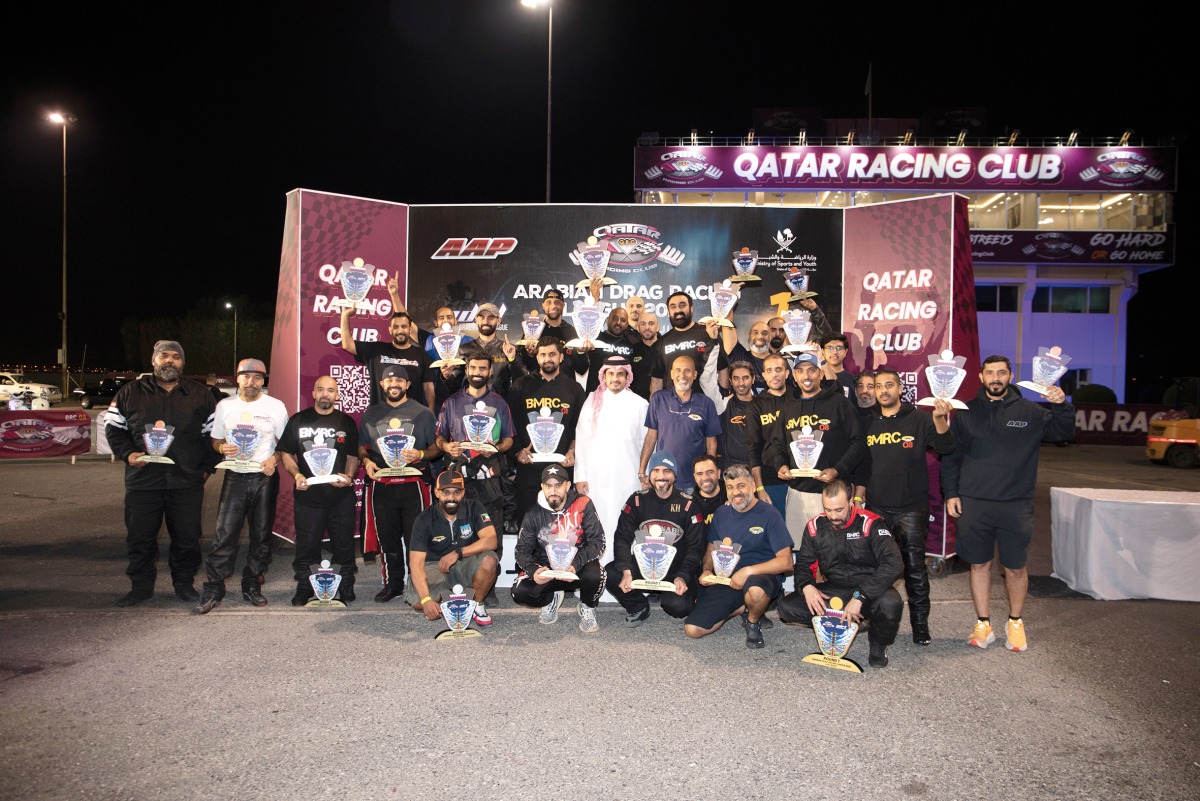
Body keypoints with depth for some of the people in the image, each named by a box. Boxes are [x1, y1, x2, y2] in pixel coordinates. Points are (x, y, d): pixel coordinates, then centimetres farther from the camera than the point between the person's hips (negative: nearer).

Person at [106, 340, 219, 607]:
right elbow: (113, 428, 9)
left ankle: (184, 584, 22)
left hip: (187, 482, 0)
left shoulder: (200, 394, 7)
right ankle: (141, 587, 23)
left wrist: (207, 466, 2)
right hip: (142, 481, 0)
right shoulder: (131, 392, 7)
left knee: (187, 537, 6)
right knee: (139, 537, 7)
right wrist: (127, 454, -6)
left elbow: (213, 433, 10)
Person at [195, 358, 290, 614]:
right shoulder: (224, 406, 8)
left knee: (262, 535, 6)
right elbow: (215, 441, 15)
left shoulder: (275, 406, 0)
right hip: (235, 477, 1)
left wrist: (274, 459, -16)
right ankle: (213, 589, 3)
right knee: (224, 533, -6)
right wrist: (223, 447, -8)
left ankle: (252, 586, 18)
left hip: (264, 478, -1)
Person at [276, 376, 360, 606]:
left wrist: (348, 476, -10)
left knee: (343, 544, 4)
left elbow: (353, 455, 9)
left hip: (341, 494, 0)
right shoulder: (298, 420, 8)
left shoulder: (346, 422, 9)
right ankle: (304, 589, 19)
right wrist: (296, 475, -8)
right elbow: (285, 453, 9)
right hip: (307, 494, 0)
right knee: (306, 544, 5)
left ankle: (346, 588, 17)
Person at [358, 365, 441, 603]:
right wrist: (366, 461, -1)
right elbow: (361, 447, 20)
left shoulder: (422, 413, 7)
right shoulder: (371, 414, 16)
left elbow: (437, 447, 6)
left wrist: (420, 454, -14)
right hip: (381, 484, 3)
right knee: (387, 537, 8)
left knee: (415, 537, -5)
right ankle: (392, 583, 19)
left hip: (413, 483, -3)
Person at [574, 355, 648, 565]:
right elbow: (582, 439, 5)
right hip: (597, 476, 1)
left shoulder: (640, 404, 5)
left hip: (628, 478, -1)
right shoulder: (592, 401, 8)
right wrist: (580, 475, 0)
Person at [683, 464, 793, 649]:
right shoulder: (721, 514, 8)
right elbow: (711, 549, 19)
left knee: (756, 591, -42)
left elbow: (786, 561, -14)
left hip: (761, 577, -4)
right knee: (692, 629, -11)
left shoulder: (768, 514, -8)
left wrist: (748, 571, -23)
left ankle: (753, 621, -5)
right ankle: (743, 607, 12)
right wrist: (706, 570, -2)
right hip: (725, 581, 5)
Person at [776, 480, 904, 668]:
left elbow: (893, 565, -26)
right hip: (833, 591, 4)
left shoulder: (871, 524, -16)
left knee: (890, 604, -38)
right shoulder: (815, 526, -2)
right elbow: (803, 564, 7)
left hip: (869, 589, -3)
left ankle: (878, 643, -1)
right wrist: (806, 586, -17)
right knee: (786, 607, -14)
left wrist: (860, 596, -33)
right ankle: (855, 623, -5)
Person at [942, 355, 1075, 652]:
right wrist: (950, 493, 2)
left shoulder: (1029, 412, 5)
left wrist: (1062, 406, -17)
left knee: (1015, 568, 6)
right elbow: (950, 456, 8)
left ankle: (1015, 622, 26)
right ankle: (983, 625, 20)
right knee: (979, 564, 7)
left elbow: (1064, 433, 1)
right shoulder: (966, 412, 6)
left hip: (1016, 505, 0)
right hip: (973, 503, 1)